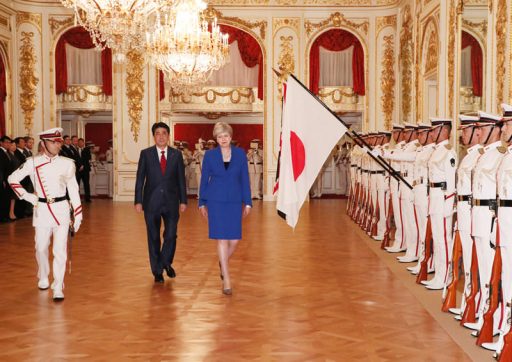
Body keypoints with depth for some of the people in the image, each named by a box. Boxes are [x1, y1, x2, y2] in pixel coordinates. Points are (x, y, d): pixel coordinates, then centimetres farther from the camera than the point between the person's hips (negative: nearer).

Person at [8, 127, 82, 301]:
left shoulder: (67, 163, 1)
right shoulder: (33, 163, -1)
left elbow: (73, 190, 4)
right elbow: (13, 179, 7)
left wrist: (78, 215, 4)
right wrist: (25, 195, -4)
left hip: (61, 209, -1)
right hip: (42, 209, 1)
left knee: (60, 250, -6)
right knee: (41, 248, 13)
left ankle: (58, 288, 0)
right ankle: (43, 279, 37)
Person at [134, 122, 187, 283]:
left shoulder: (176, 154, 4)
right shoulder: (146, 154, 1)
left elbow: (181, 179, 5)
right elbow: (140, 179, 0)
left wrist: (183, 200, 2)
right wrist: (138, 201, -5)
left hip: (171, 202, 1)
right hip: (151, 202, 0)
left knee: (171, 235, -2)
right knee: (154, 238, 6)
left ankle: (166, 262, 25)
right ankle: (157, 271, 20)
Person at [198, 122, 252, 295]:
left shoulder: (240, 153, 3)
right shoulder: (209, 155, 0)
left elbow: (245, 179, 5)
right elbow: (204, 179, 6)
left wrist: (247, 202, 2)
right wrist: (202, 203, 7)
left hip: (235, 201, 2)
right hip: (216, 201, -2)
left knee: (234, 240, 2)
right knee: (222, 239, -5)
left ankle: (223, 263, 35)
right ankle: (226, 279, 1)